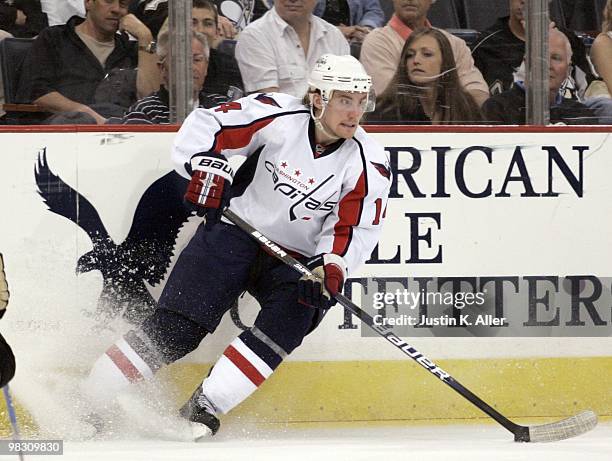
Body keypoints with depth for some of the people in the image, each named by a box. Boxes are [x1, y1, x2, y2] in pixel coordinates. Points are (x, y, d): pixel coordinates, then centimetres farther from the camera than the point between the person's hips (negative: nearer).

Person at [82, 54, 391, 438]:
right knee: (174, 329, -12)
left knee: (291, 316, -28)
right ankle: (86, 402, -3)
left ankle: (205, 407, -23)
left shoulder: (369, 164, -9)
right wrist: (206, 165, -29)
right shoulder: (278, 115, -14)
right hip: (237, 232, -2)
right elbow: (204, 126, -11)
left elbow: (354, 230, -11)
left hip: (298, 260, 2)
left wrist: (330, 267, -29)